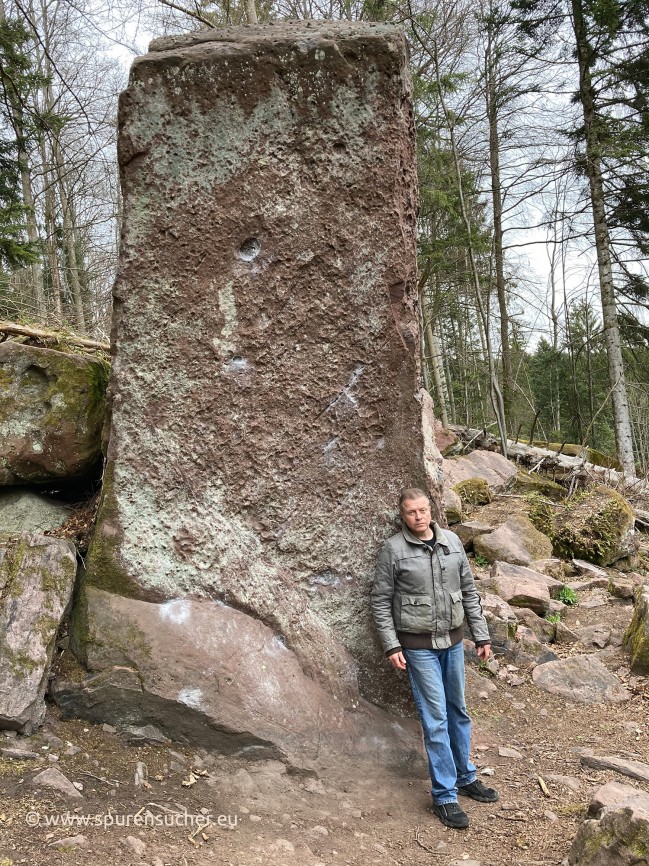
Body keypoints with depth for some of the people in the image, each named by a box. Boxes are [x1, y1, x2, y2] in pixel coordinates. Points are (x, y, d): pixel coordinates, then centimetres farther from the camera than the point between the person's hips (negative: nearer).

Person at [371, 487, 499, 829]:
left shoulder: (452, 541, 2)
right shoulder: (394, 549, -10)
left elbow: (469, 591, 8)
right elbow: (380, 601, -7)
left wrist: (482, 635, 8)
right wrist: (392, 646, -11)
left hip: (452, 642, 5)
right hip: (418, 646, -4)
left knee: (458, 712, 16)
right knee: (435, 718, -2)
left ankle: (465, 778, 34)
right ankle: (444, 796, 9)